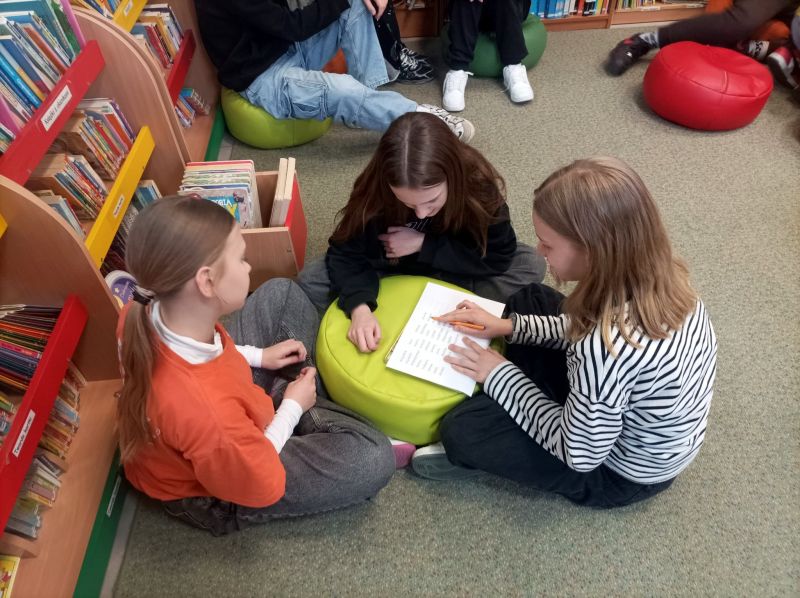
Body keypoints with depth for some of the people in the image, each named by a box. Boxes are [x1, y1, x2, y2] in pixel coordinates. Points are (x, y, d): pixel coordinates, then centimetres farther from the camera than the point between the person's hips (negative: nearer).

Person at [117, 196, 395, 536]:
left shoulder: (148, 313, -24)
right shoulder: (206, 413, -46)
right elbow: (263, 485, -26)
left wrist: (256, 356, -2)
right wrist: (292, 409, -12)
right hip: (215, 493, -6)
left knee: (280, 293, 4)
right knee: (374, 459, -19)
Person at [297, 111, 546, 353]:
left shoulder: (478, 184, -30)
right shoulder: (374, 189, -30)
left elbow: (499, 257, -24)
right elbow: (345, 253, -25)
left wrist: (423, 244, -29)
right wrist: (359, 308, -44)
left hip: (454, 270, 1)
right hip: (392, 269, 0)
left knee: (531, 266, -25)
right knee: (310, 282, -20)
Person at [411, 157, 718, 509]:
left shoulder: (609, 350, -43)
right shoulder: (653, 274, -19)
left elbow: (579, 453, -25)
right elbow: (588, 327, 2)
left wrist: (500, 374, -17)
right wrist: (510, 326, -4)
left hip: (622, 471, -7)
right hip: (631, 414, 7)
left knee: (462, 429, -14)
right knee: (530, 301, 9)